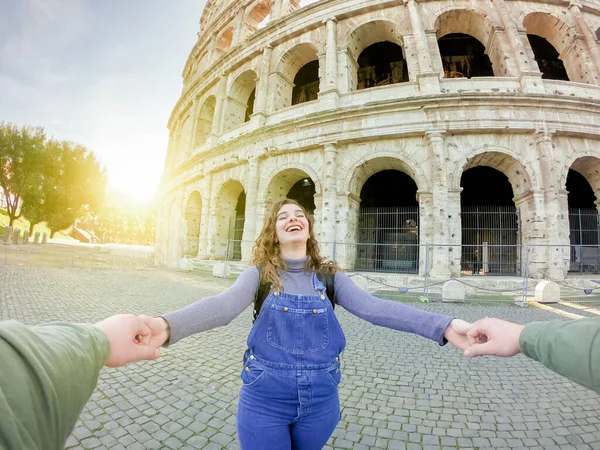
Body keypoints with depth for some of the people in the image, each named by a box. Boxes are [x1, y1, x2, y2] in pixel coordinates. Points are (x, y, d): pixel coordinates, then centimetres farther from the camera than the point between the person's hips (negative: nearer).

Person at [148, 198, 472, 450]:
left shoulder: (329, 277, -2)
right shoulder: (260, 274, -6)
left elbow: (372, 307, -15)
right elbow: (224, 305, -24)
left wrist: (444, 326, -29)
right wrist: (166, 325, -44)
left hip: (320, 397, 2)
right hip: (264, 397, -2)